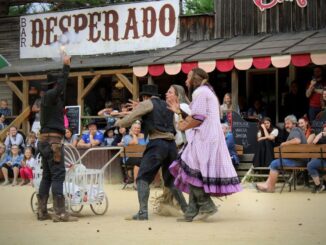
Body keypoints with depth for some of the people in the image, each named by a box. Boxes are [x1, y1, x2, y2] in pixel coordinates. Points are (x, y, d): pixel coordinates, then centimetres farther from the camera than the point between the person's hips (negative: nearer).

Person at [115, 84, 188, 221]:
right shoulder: (166, 106, 22)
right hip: (171, 144, 6)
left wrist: (118, 123, 17)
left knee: (143, 178, -4)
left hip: (157, 144, -6)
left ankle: (143, 212, -16)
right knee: (170, 180, 18)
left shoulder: (147, 104, 3)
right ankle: (186, 209, 13)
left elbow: (128, 120, -4)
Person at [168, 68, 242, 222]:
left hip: (204, 139, -10)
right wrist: (180, 112, 23)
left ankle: (206, 205, -9)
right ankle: (193, 212, 6)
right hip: (209, 138, 10)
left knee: (192, 173, -9)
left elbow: (198, 118, -15)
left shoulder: (200, 92, -7)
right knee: (194, 175, 7)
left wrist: (184, 127, 0)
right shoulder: (208, 92, 24)